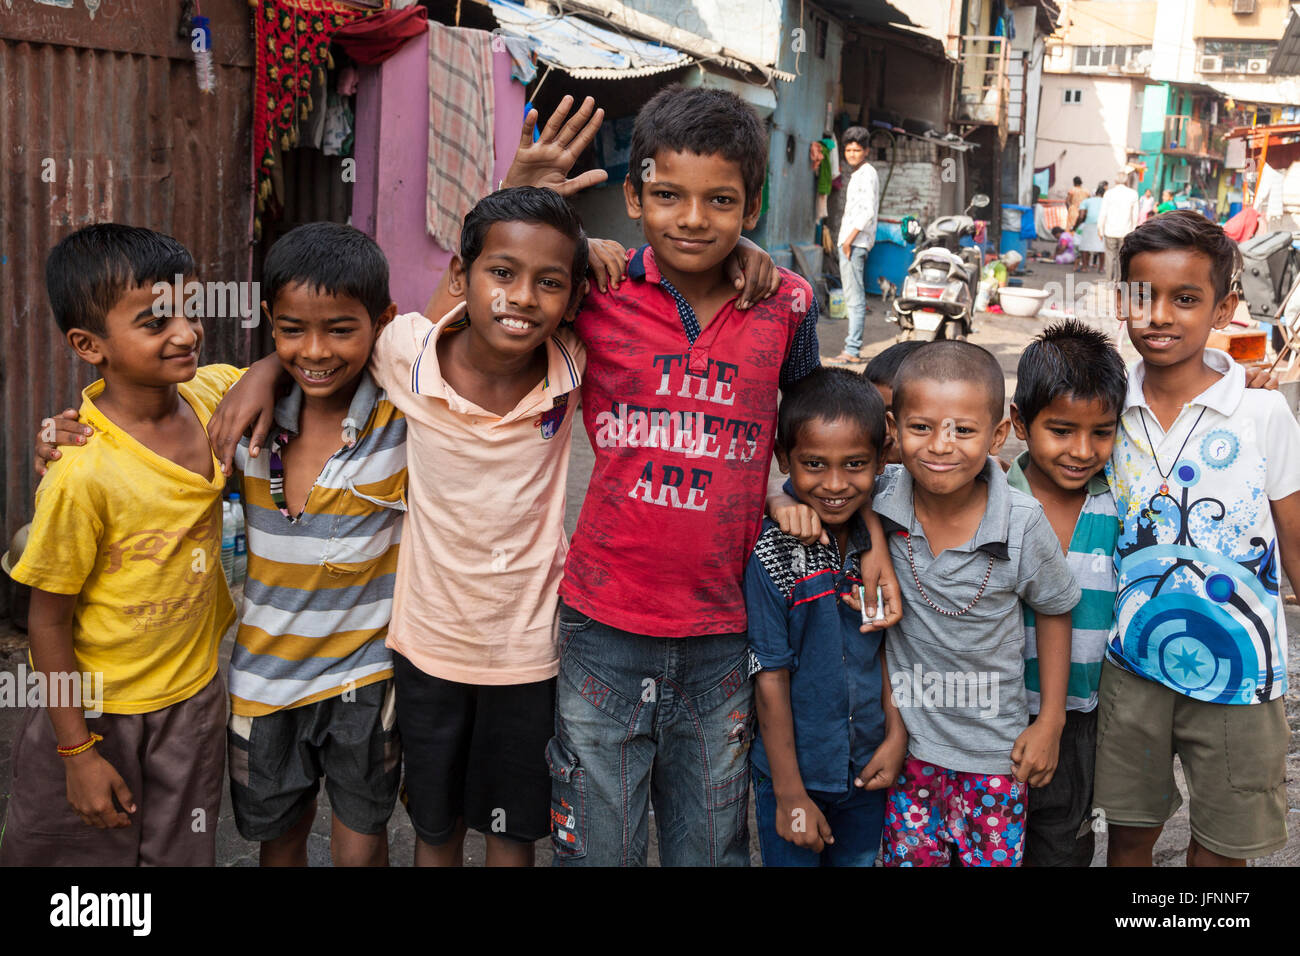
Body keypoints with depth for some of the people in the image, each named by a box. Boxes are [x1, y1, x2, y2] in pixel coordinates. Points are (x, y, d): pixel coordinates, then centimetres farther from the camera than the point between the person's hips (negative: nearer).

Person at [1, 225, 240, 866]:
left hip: (192, 698, 5)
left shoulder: (210, 394, -11)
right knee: (81, 851, 17)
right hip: (95, 710, -5)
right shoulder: (85, 473, -27)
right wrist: (76, 752, -12)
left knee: (182, 854, 19)